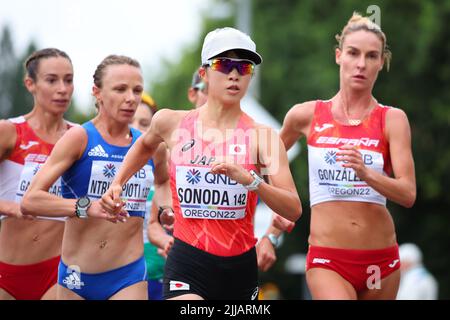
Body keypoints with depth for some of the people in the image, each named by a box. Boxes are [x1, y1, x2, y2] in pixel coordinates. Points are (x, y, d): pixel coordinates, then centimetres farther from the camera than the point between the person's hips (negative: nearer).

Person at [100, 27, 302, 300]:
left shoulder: (262, 137, -2)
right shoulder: (172, 123, 4)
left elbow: (294, 210, -10)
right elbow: (146, 144, 30)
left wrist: (248, 179, -24)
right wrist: (117, 184, 19)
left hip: (242, 267, 2)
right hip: (188, 264, -1)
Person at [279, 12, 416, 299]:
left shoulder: (392, 119, 1)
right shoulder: (307, 115, 4)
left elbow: (408, 194, -10)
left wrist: (365, 173, -26)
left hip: (381, 259, 2)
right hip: (327, 259, -2)